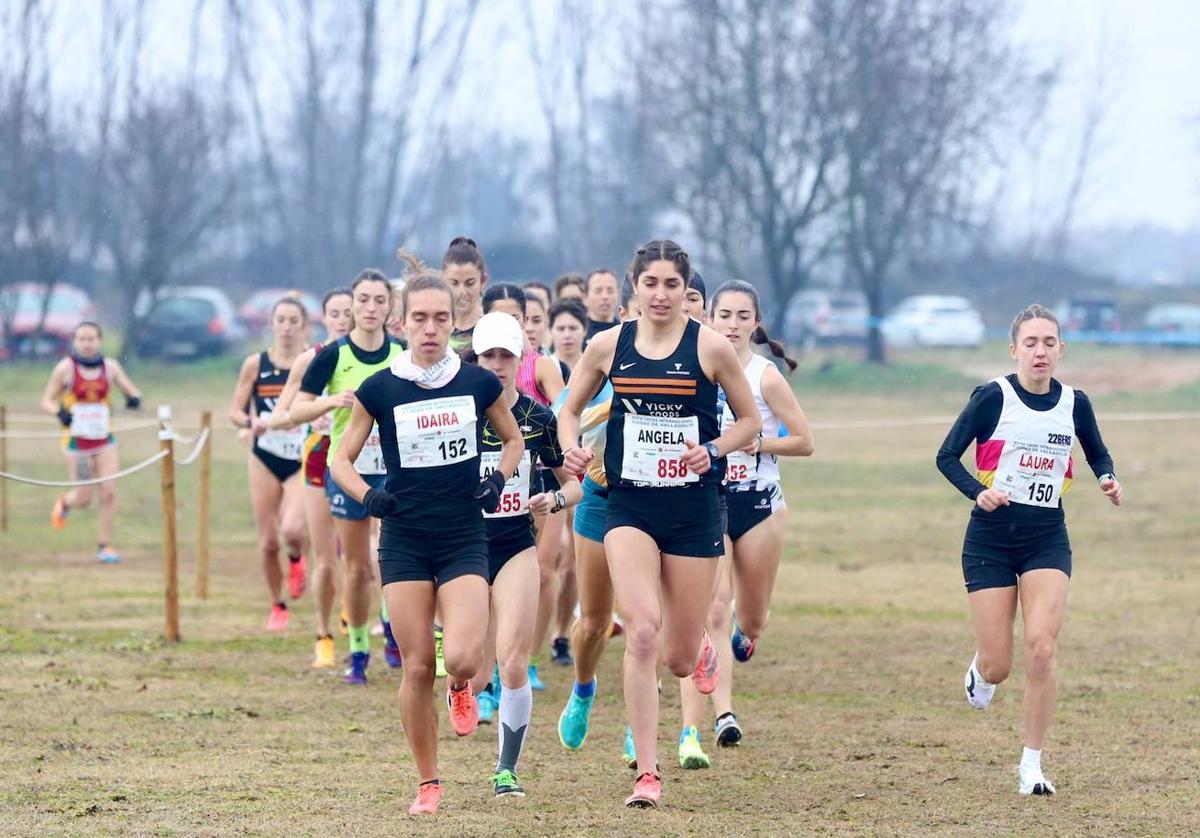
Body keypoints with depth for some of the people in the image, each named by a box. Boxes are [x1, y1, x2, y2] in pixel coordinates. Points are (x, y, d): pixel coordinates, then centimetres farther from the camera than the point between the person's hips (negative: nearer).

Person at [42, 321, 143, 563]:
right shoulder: (65, 368, -7)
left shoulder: (110, 367, 1)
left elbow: (132, 390, 7)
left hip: (104, 440, 2)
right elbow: (47, 400, -2)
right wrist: (59, 413, -23)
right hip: (76, 441, -2)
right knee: (84, 499, 0)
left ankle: (105, 546, 7)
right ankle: (64, 503, 37)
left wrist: (134, 398, -17)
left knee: (109, 493, -7)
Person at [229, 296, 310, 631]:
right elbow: (235, 412, 4)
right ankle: (277, 607, 23)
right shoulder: (255, 364, 1)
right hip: (265, 460, 2)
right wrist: (252, 422, -17)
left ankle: (296, 560, 14)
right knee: (268, 542, 2)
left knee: (293, 530, -22)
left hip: (303, 461, -2)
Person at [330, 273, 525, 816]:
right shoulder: (379, 390, -3)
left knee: (462, 659, -18)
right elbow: (341, 460, 6)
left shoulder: (478, 383, -1)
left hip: (465, 541, 0)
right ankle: (428, 784, 14)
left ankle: (460, 689, 20)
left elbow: (513, 439, 17)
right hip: (404, 542, 0)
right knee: (417, 668, -1)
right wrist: (367, 495, -14)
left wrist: (498, 481, -2)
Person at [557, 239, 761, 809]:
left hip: (694, 509, 0)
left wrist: (713, 450, -14)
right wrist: (571, 447, -7)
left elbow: (749, 421, 5)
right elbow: (570, 410, 15)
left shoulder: (710, 347, -4)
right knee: (642, 632, -19)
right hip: (629, 506, 0)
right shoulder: (609, 346, 1)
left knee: (679, 659, 4)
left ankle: (700, 649, 46)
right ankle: (647, 773, -12)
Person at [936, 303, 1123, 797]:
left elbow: (1098, 454, 19)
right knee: (997, 665, -1)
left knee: (1042, 647, -16)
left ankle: (1032, 764, -4)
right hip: (991, 538, -2)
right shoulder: (993, 397, -9)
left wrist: (1107, 480, -3)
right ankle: (981, 670, 39)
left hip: (1047, 538, 2)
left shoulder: (1074, 403, 1)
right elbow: (947, 457, -6)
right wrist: (978, 493, -23)